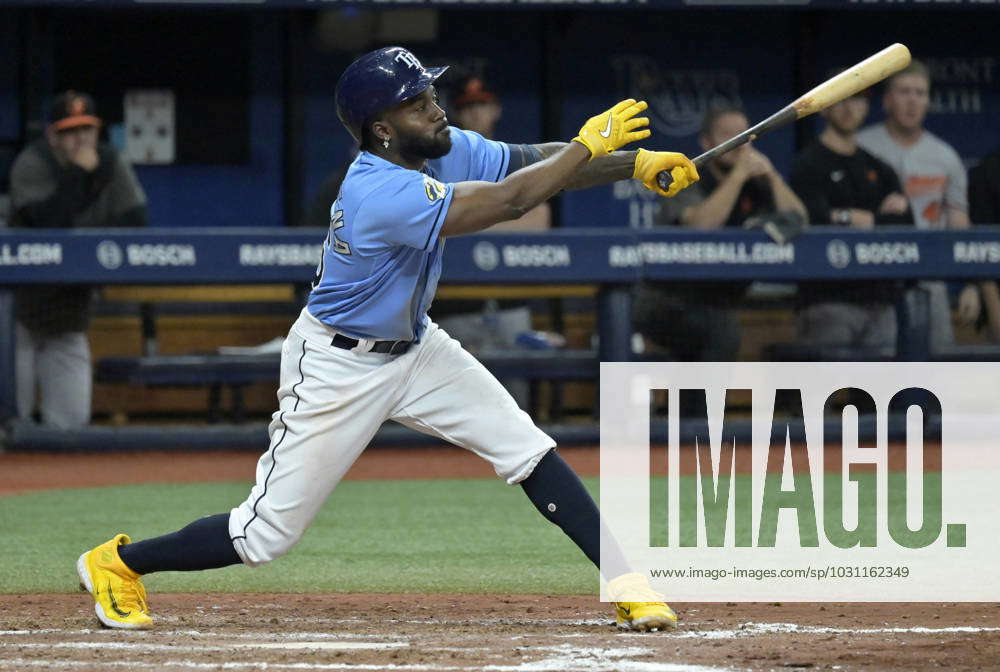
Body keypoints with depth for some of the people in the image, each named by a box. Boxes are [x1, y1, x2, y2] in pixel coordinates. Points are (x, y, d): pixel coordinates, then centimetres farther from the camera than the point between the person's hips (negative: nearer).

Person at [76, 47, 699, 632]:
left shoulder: (443, 150, -8)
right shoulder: (379, 192, -34)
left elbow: (535, 162, -5)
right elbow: (508, 201, -35)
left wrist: (636, 164, -18)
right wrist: (589, 143, -25)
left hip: (413, 346, 8)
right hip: (338, 365, -8)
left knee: (526, 447, -5)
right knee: (269, 532, -3)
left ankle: (625, 582, -2)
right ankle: (117, 563, 15)